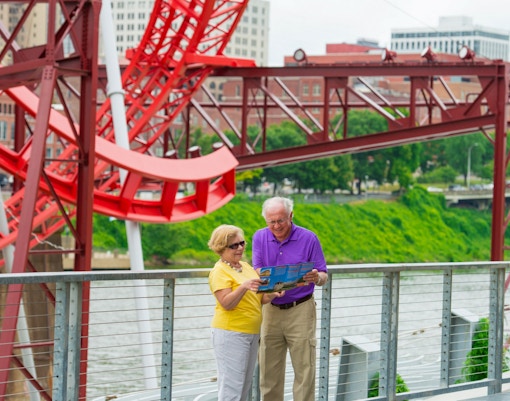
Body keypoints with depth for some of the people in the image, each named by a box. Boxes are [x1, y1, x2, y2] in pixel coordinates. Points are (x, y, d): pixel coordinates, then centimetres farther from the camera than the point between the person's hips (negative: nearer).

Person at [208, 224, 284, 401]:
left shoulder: (246, 266, 14)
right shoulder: (219, 272, -10)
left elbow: (258, 297, 18)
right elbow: (226, 304, -20)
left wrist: (271, 295, -2)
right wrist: (244, 287, -34)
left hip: (252, 333, 8)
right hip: (230, 333, -8)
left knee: (245, 386, 12)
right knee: (232, 387, -10)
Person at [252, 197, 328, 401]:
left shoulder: (308, 238, -6)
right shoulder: (260, 237, 2)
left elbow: (323, 277, -5)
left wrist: (316, 277, -29)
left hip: (300, 310, -3)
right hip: (270, 310, 3)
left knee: (304, 370, -3)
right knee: (269, 371, 6)